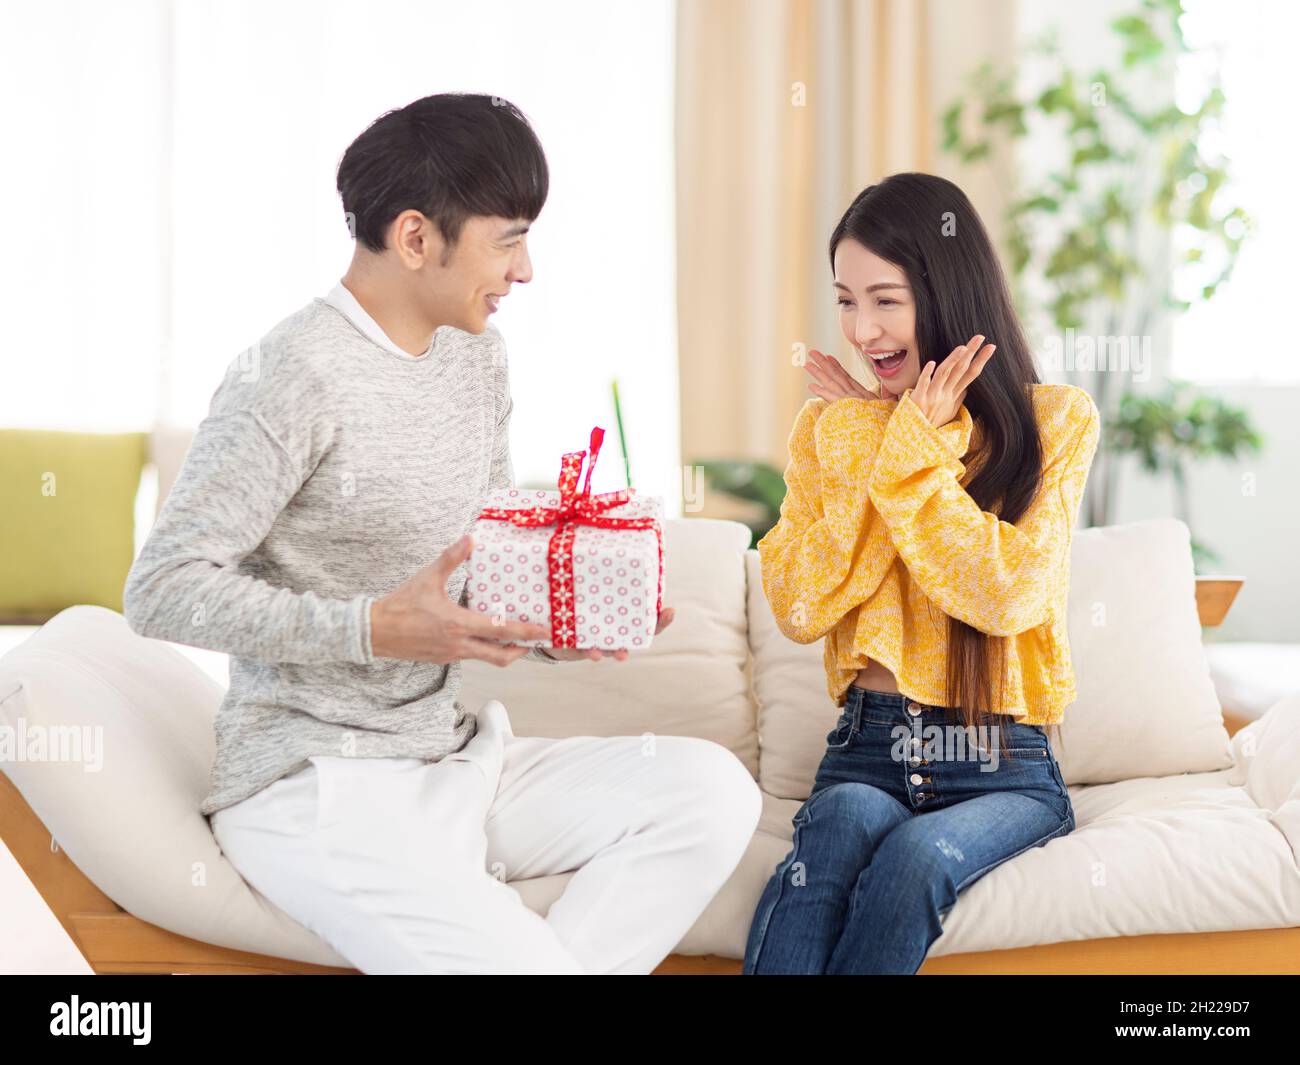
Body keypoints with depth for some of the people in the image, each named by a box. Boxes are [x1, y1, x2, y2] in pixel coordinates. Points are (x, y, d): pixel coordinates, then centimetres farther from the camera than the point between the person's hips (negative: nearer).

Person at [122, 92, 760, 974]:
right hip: (318, 790, -8)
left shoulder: (477, 355, 11)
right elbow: (163, 591, -18)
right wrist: (376, 630, -26)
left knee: (712, 787, -12)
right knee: (526, 963, -28)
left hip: (455, 760, 8)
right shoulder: (295, 375, -15)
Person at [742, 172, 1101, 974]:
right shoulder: (831, 425, 11)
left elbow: (1007, 594, -12)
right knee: (842, 825, -33)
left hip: (1003, 766, -2)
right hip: (870, 750, 2)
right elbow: (799, 610, -1)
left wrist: (910, 449, -9)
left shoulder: (1058, 420, 2)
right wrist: (865, 444, -4)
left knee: (915, 856, -34)